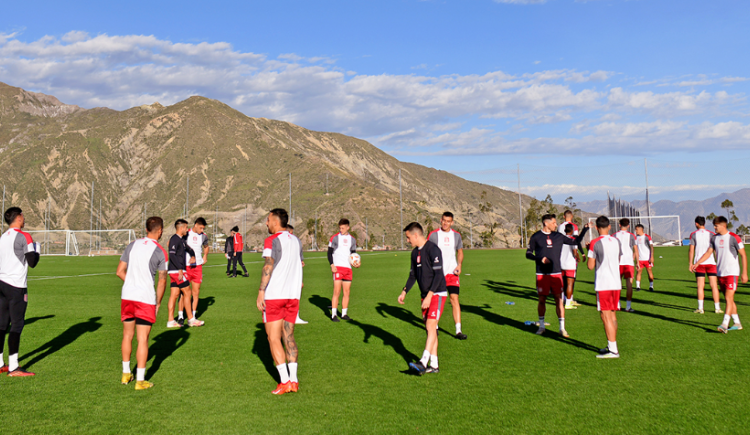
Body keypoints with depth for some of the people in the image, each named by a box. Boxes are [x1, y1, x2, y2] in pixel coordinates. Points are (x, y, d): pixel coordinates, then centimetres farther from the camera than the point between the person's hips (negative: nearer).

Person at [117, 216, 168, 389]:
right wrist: (158, 303, 8)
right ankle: (140, 380, 4)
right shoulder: (160, 252, -6)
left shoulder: (132, 245, 7)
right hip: (146, 298, -5)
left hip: (127, 296, 5)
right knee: (142, 339, 0)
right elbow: (162, 281, -3)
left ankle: (126, 374, 29)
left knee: (127, 335, 18)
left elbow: (120, 272, 8)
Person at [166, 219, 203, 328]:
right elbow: (172, 255, -21)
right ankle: (190, 319, 2)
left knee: (174, 294, 7)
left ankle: (171, 321, 8)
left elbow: (188, 248, 37)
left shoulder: (181, 239, 18)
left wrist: (192, 256, 17)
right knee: (187, 292, -4)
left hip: (177, 271, 9)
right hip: (177, 271, -9)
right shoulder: (174, 239, -12)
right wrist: (180, 269, -24)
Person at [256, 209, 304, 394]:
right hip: (293, 295, 7)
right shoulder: (296, 241, 14)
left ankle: (284, 381, -5)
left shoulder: (272, 240, -7)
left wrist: (261, 292, -17)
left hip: (274, 295, -7)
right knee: (288, 337, 12)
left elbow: (268, 266, -17)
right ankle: (293, 380, 8)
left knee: (274, 338, -1)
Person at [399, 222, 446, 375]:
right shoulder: (415, 252, 12)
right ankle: (434, 365, 12)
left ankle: (423, 363, -22)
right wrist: (404, 292, 11)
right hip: (426, 295, 9)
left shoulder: (433, 249, -15)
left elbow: (438, 275, -19)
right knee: (430, 329, 8)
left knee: (431, 326, -16)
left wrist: (429, 296, -23)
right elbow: (413, 275, 21)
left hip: (437, 294, -9)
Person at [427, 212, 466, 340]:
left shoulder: (456, 235, 7)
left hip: (452, 271, 1)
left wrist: (459, 265, 0)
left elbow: (460, 252, 17)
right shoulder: (433, 235, -2)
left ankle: (458, 330, -11)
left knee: (454, 298, -9)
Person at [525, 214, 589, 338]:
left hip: (556, 273, 2)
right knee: (542, 300, 4)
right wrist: (540, 259, -12)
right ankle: (541, 325, 20)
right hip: (542, 275, -2)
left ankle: (562, 328, 3)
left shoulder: (559, 236, 9)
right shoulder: (536, 237, 2)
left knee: (559, 299, -2)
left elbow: (576, 242, 14)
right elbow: (528, 253, 3)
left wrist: (585, 229, 7)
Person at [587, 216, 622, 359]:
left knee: (606, 316, -4)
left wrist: (589, 252, 8)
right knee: (612, 315, 15)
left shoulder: (595, 243, -10)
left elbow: (590, 266, -8)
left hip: (603, 284, -6)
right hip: (616, 283, 6)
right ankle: (611, 346, 22)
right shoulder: (617, 242, 8)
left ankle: (613, 350, -5)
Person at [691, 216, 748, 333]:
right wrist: (696, 263, 8)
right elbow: (709, 252, 17)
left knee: (729, 298, -13)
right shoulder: (714, 237, 8)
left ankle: (725, 324, -17)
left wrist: (744, 273, -11)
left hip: (732, 273, -7)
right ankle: (737, 323, 19)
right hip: (720, 273, 7)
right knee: (728, 299, 10)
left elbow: (743, 255, -8)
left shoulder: (733, 237, -10)